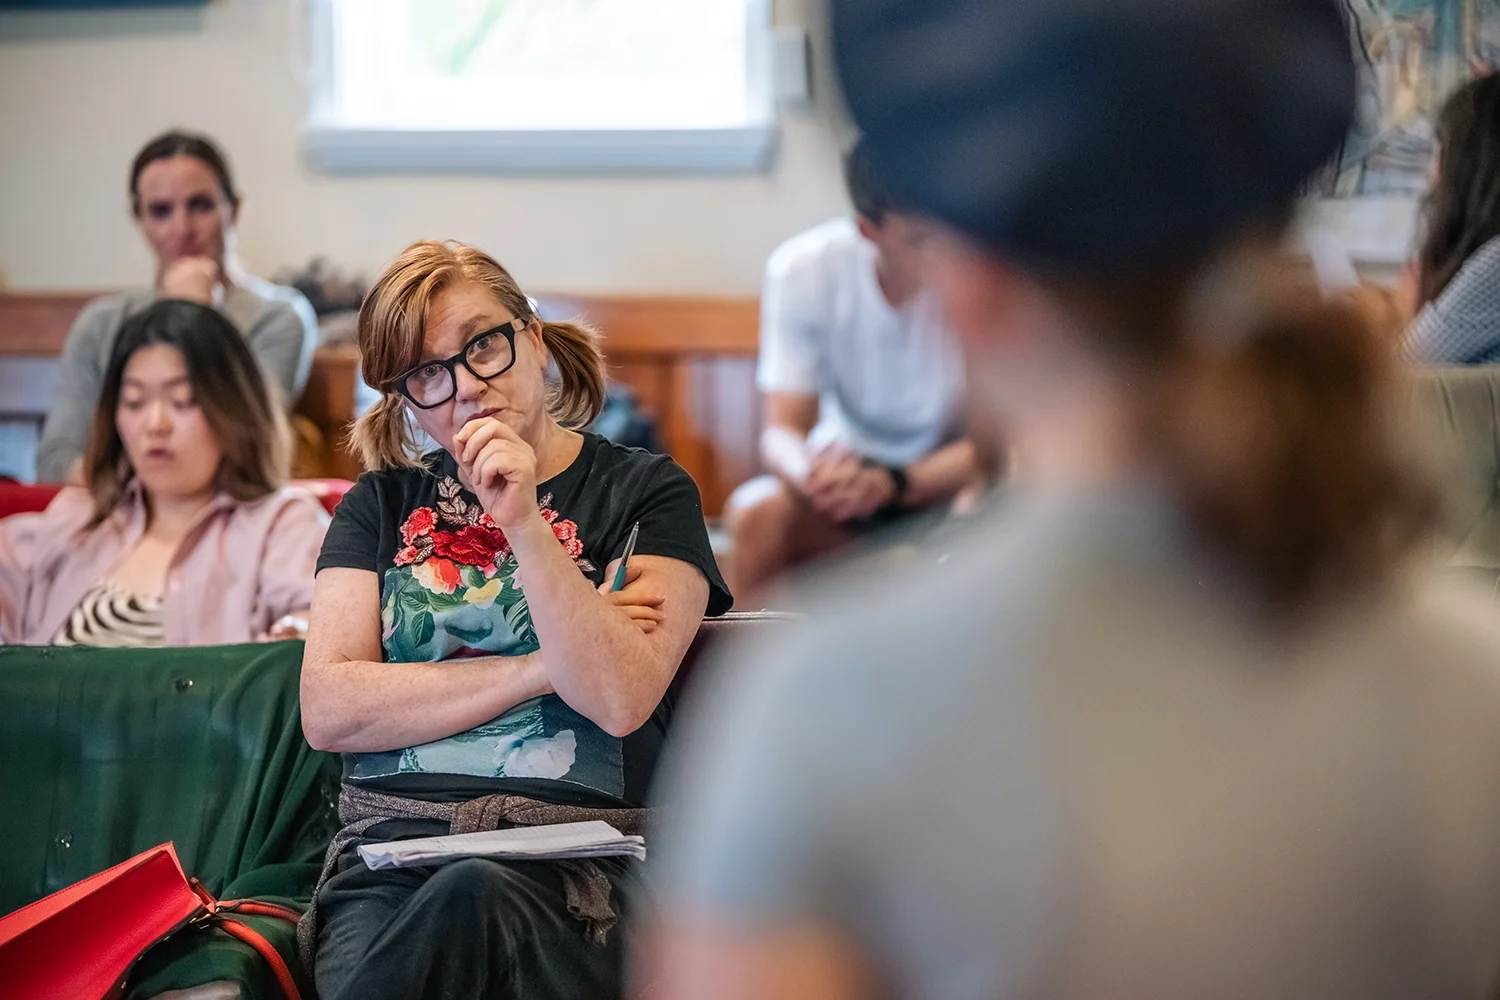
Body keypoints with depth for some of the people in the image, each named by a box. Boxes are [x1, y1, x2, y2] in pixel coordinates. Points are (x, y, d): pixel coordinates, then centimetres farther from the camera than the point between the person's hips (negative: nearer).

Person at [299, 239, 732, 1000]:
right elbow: (328, 710, 3)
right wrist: (543, 667, -2)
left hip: (571, 857, -1)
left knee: (469, 896, -38)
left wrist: (525, 523, -14)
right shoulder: (382, 504, 19)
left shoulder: (646, 493, 11)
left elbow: (620, 700, -6)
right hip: (391, 856, 1)